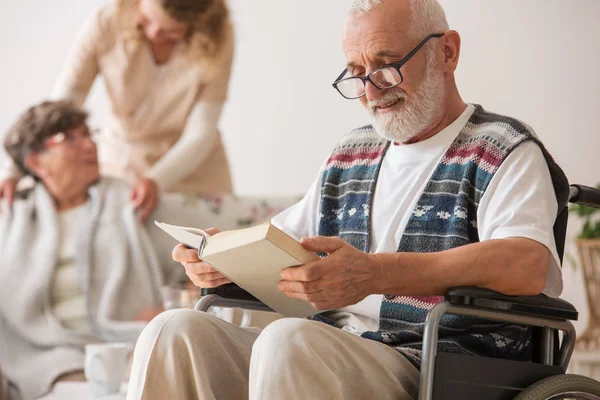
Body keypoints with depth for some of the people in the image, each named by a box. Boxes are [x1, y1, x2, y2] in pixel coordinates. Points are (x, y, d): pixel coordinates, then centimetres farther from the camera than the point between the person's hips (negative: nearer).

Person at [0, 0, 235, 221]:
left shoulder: (218, 39, -19)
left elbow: (200, 133, -20)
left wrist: (156, 181, -37)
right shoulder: (105, 25, -19)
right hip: (121, 163, 0)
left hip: (194, 171, 0)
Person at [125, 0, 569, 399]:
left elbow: (528, 265, -19)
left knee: (289, 340, -35)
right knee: (176, 332, -17)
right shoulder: (350, 156, 25)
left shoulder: (504, 151, 2)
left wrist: (375, 274, -31)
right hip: (330, 357, 7)